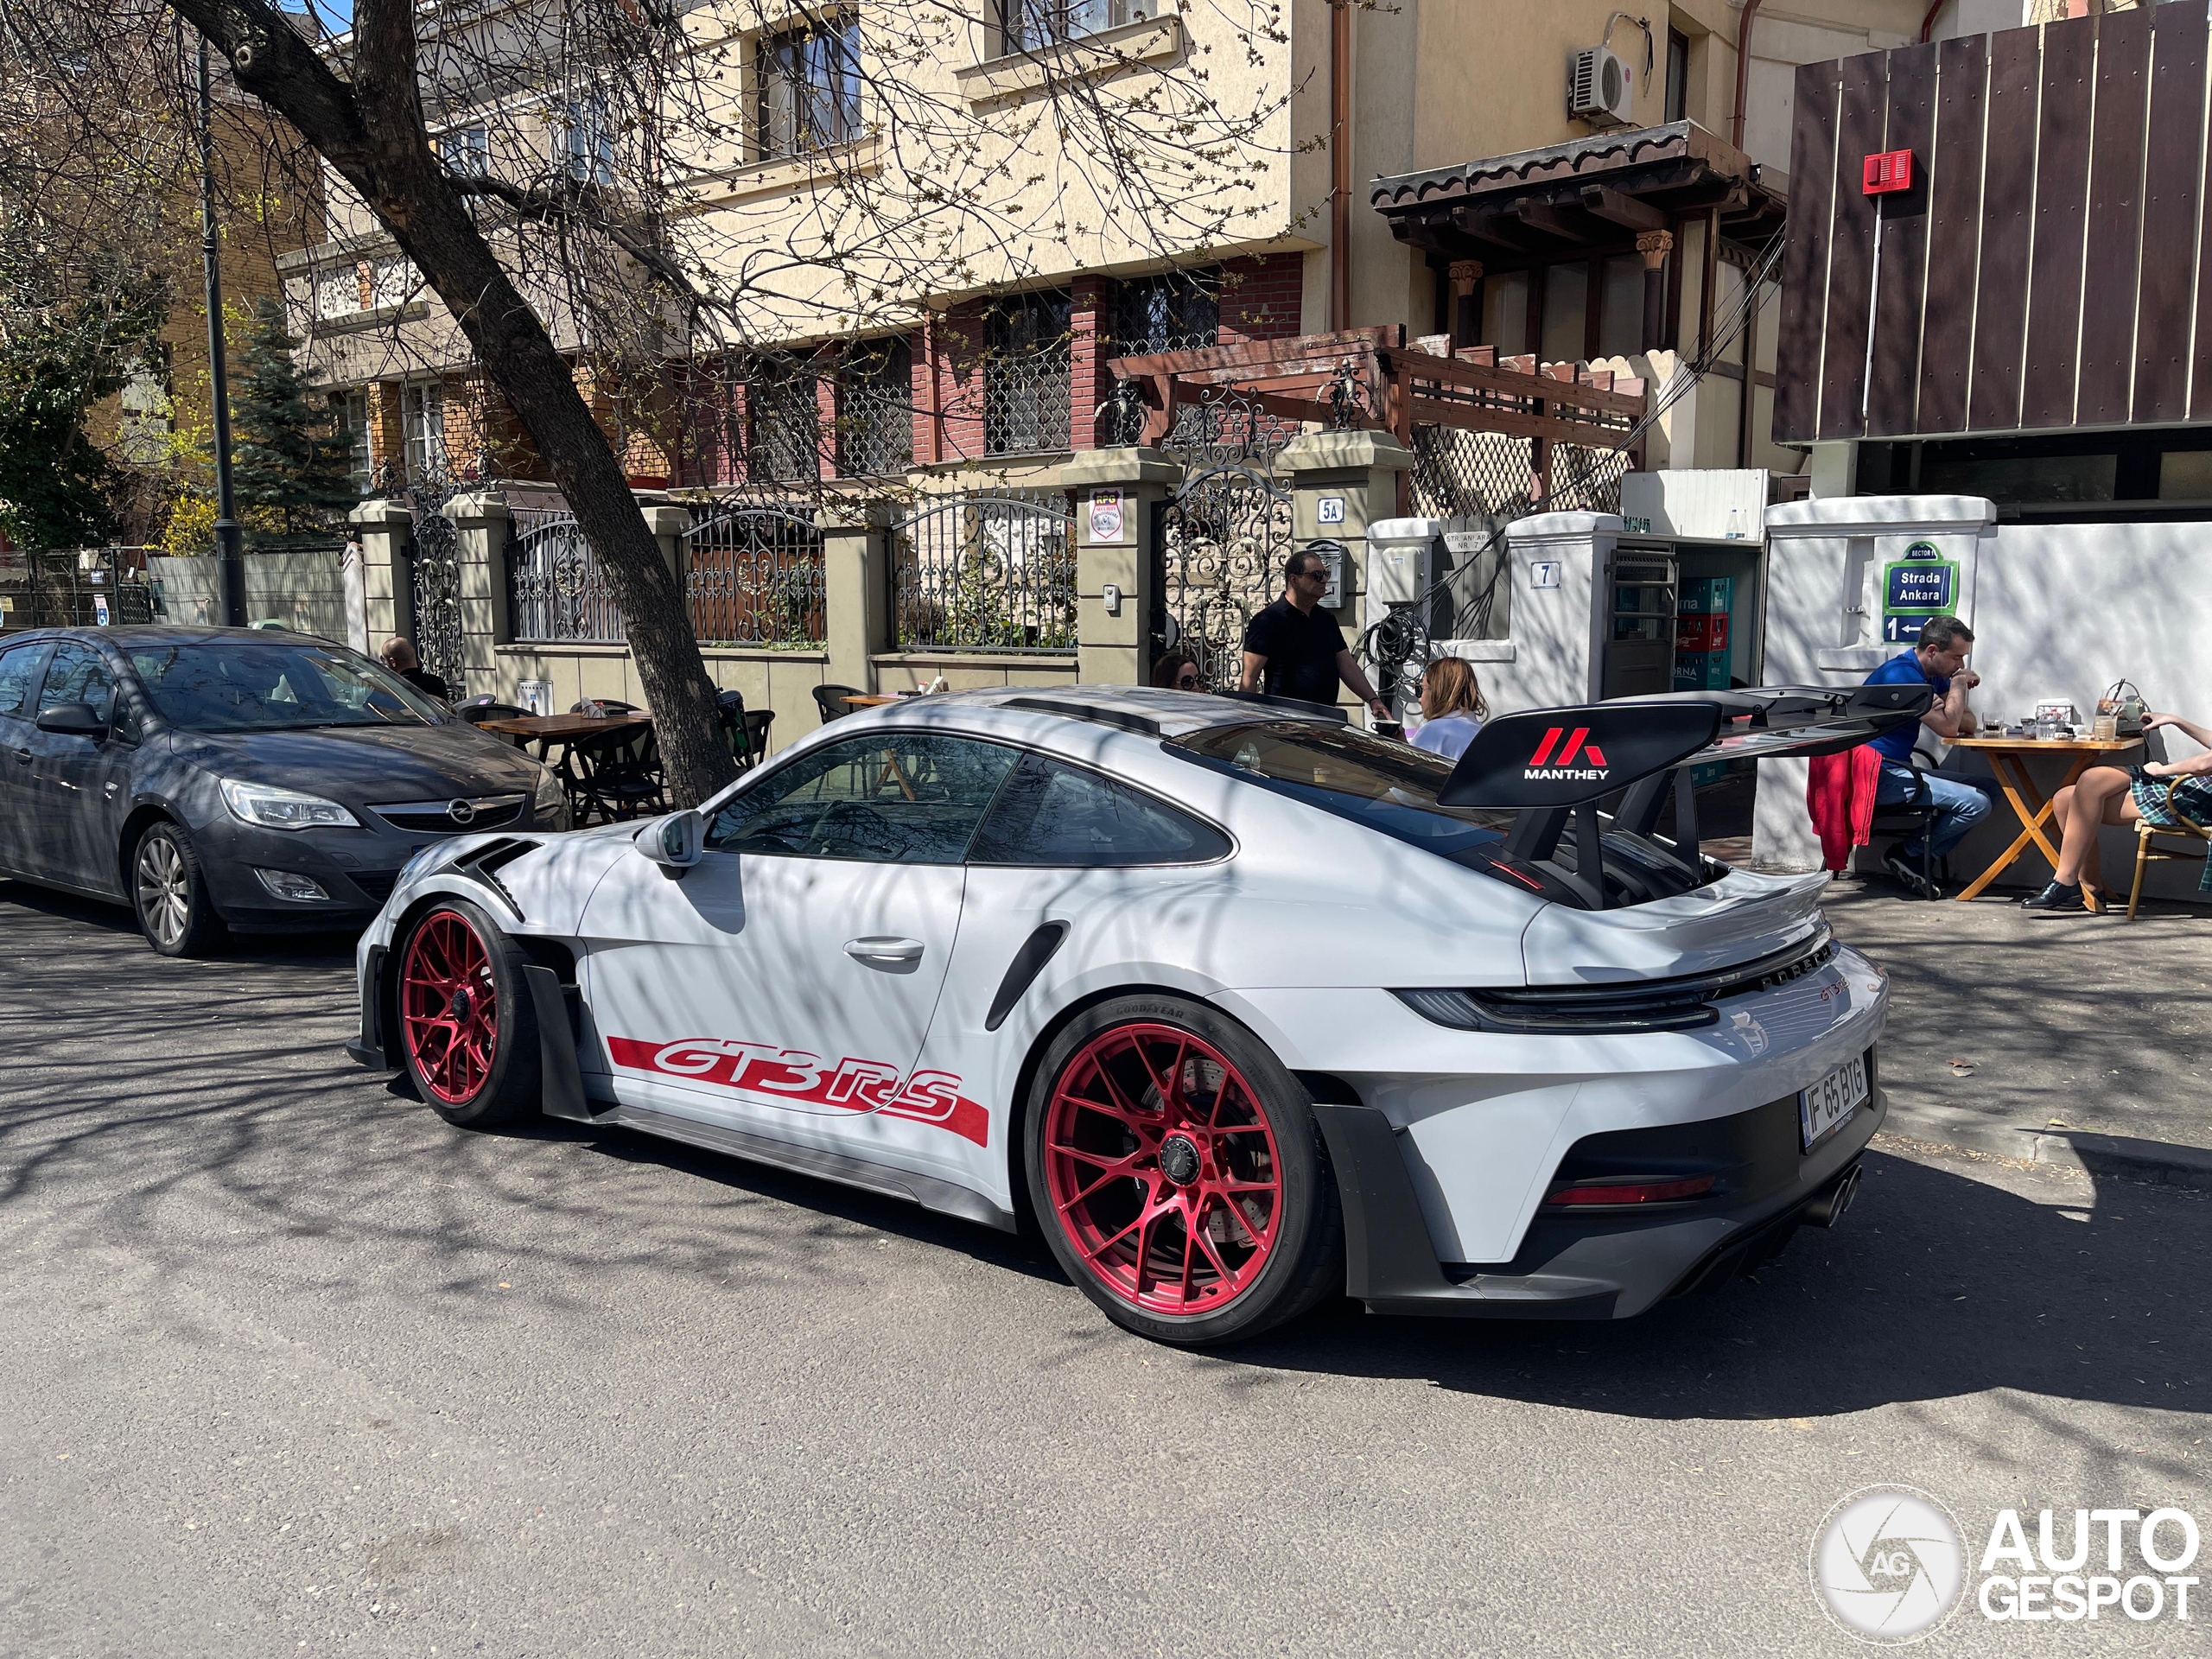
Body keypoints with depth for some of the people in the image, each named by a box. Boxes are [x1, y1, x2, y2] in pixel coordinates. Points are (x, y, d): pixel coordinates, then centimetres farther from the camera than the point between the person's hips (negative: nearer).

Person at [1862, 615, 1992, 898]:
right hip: (1880, 776, -10)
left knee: (1988, 788, 8)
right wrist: (1959, 684, -5)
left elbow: (1968, 724, 11)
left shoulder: (1935, 676, 15)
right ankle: (1907, 855, -1)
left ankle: (1909, 855, 1)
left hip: (1895, 771, 10)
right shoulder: (1902, 674, -16)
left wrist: (1944, 711, -11)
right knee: (1977, 803, -17)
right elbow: (1948, 729, -18)